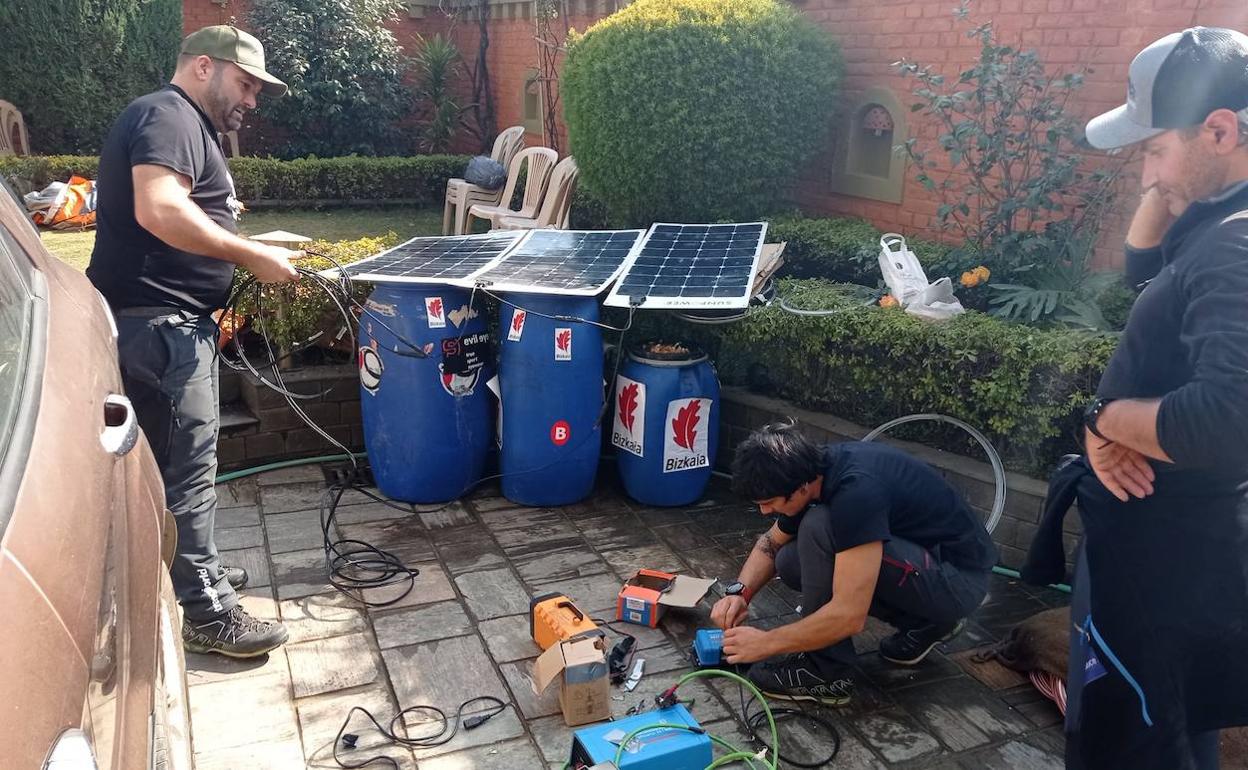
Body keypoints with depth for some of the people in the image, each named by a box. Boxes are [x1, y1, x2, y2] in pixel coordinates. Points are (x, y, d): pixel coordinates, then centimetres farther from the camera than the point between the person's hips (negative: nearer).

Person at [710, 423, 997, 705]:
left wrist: (766, 643, -21)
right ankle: (925, 622, 10)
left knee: (819, 527, -26)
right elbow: (771, 543, 12)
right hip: (920, 555, 9)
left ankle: (824, 672, -11)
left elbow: (849, 615, -33)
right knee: (791, 563, 0)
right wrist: (739, 592, -5)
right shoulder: (811, 470, -5)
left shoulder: (857, 491, -32)